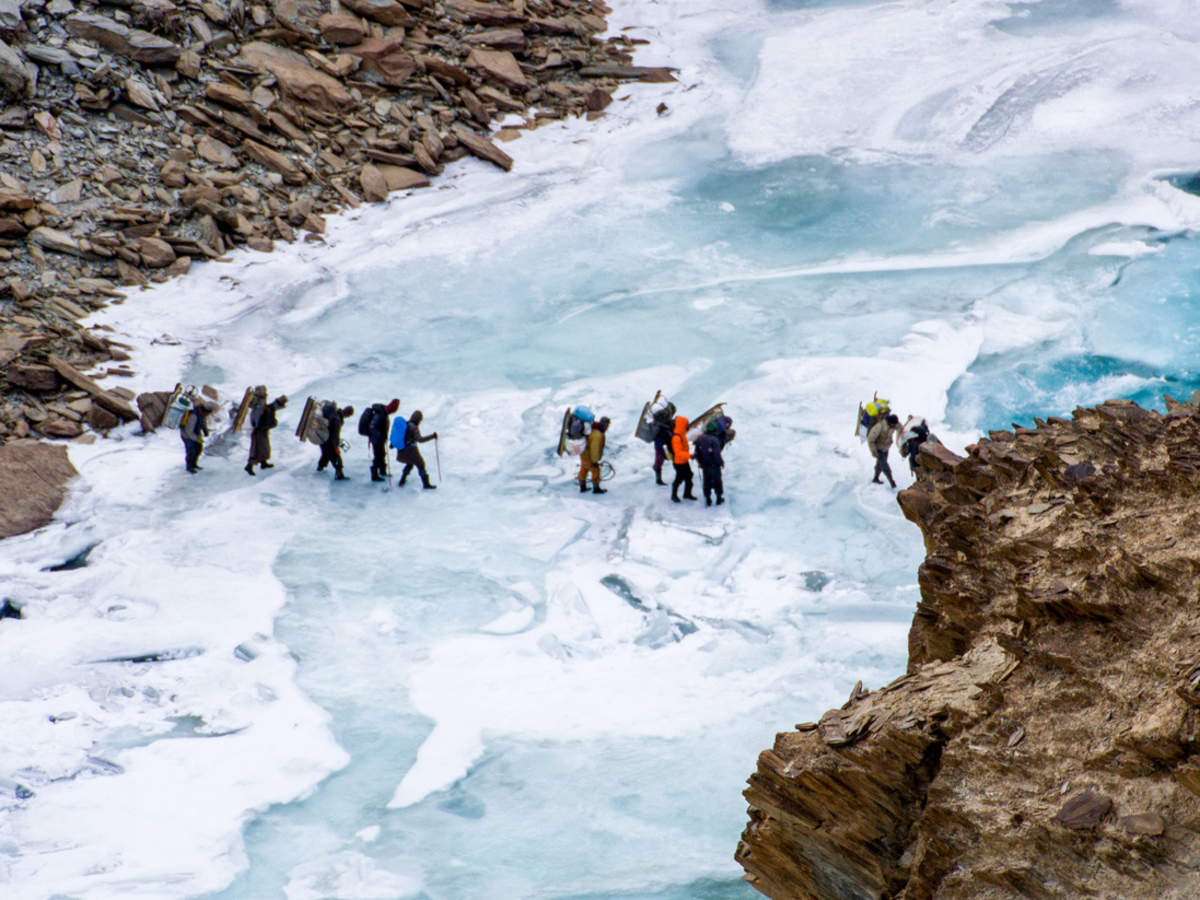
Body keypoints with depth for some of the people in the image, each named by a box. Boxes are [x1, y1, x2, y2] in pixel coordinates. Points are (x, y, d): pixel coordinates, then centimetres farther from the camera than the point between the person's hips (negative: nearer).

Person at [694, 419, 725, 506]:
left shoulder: (700, 439, -7)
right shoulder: (714, 440, -25)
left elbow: (697, 452, 1)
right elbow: (717, 454, -24)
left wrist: (700, 462, 15)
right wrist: (721, 462, -5)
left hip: (704, 466, 4)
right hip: (714, 466, -4)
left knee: (706, 482, 16)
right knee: (717, 481, 15)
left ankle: (708, 499, 21)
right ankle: (719, 498, 26)